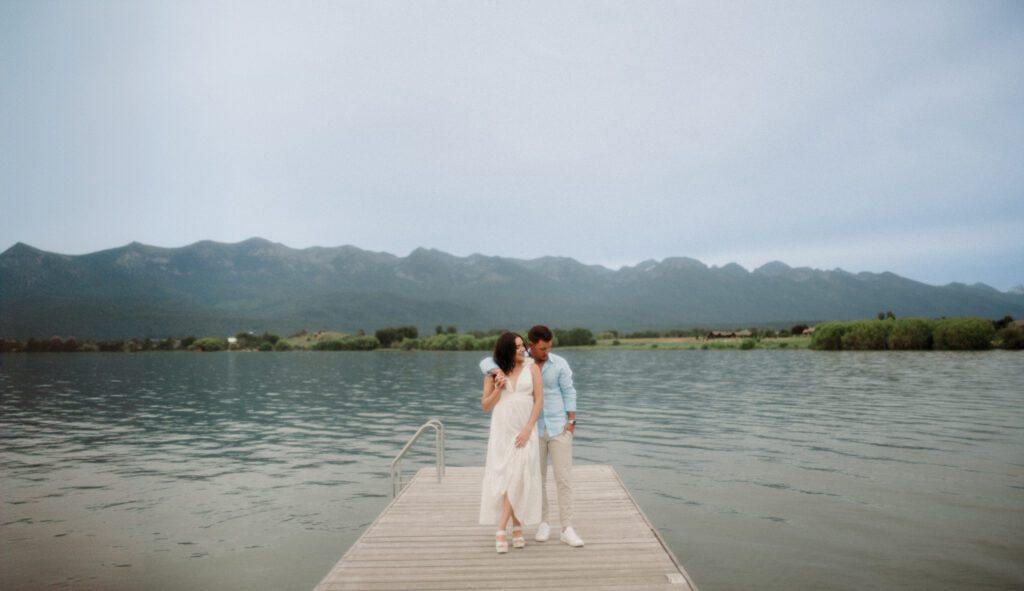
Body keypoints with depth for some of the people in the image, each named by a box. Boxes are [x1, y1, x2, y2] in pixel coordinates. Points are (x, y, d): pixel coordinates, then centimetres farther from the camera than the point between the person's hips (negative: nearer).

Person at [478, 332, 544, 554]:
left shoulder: (532, 367, -1)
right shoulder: (493, 373, 2)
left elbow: (539, 400, -3)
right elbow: (485, 406, 5)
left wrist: (528, 429, -11)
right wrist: (498, 389, -13)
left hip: (525, 431, -1)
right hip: (501, 431, 1)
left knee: (518, 477, -6)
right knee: (506, 478, -1)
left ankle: (501, 532, 2)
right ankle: (516, 528, 9)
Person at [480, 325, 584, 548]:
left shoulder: (560, 363, -7)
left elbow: (569, 393, -2)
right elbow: (486, 363, -13)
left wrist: (571, 423, -11)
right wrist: (499, 372, -36)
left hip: (559, 428, -1)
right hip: (535, 429, 1)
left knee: (564, 478, -4)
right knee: (538, 478, 7)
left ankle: (567, 529, 1)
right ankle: (544, 523, 22)